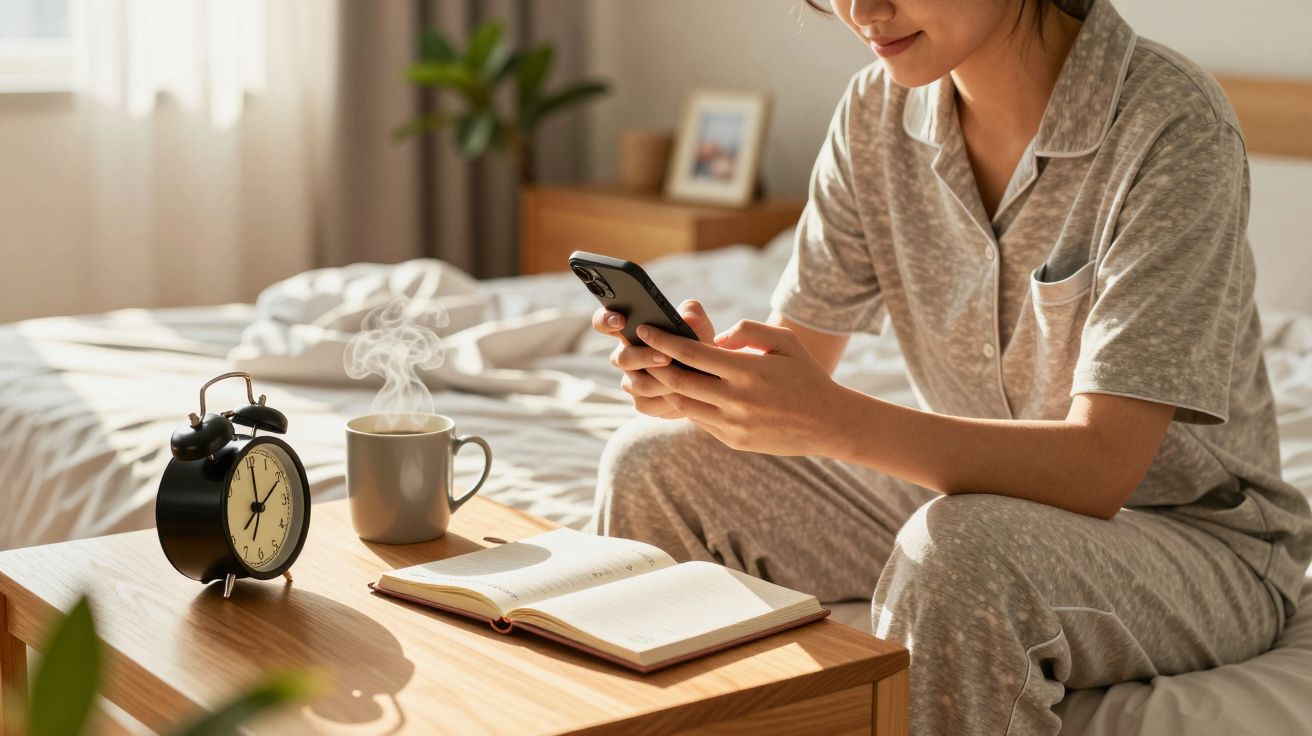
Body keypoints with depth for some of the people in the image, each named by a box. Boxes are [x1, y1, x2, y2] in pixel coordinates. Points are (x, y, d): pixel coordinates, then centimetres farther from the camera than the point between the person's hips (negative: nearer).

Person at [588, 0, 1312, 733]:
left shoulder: (1172, 124, -23)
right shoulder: (878, 110, -4)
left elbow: (1101, 468, -30)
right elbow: (793, 356, -2)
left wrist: (834, 418, -40)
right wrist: (697, 366, -25)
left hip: (1193, 540, -6)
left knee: (963, 548, -38)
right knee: (652, 466, -5)